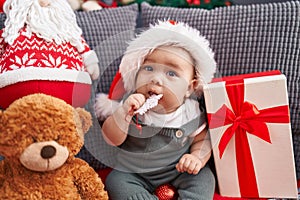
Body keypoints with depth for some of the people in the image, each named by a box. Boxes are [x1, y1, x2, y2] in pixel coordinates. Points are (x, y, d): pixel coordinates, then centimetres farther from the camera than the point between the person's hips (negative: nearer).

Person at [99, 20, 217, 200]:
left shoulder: (191, 112, -11)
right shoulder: (133, 105, -12)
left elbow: (202, 140, 0)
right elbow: (112, 139, -16)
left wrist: (197, 158, -21)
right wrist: (123, 113, -32)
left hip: (178, 171, 0)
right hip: (135, 174, 1)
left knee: (203, 177, -20)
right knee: (116, 182, -23)